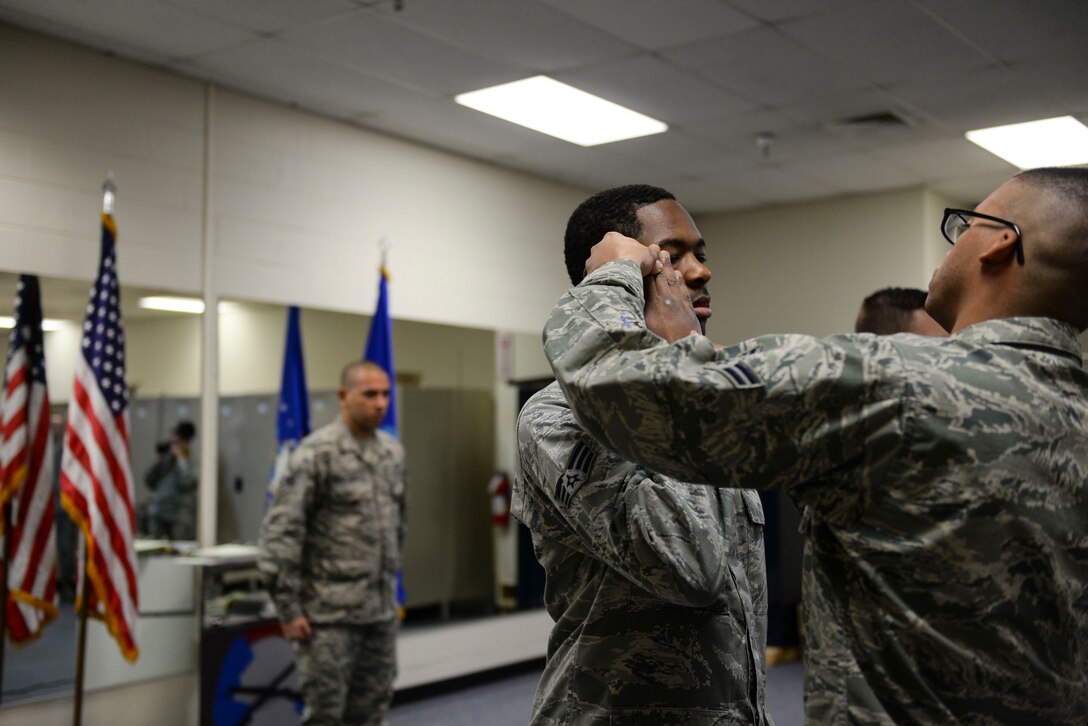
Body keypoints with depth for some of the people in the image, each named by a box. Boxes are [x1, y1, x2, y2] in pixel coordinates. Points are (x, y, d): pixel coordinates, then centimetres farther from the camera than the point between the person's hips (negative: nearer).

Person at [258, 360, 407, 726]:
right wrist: (288, 607, -16)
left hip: (381, 612, 6)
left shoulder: (393, 451, 8)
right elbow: (280, 531, -15)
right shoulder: (316, 453, -13)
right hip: (330, 614, -6)